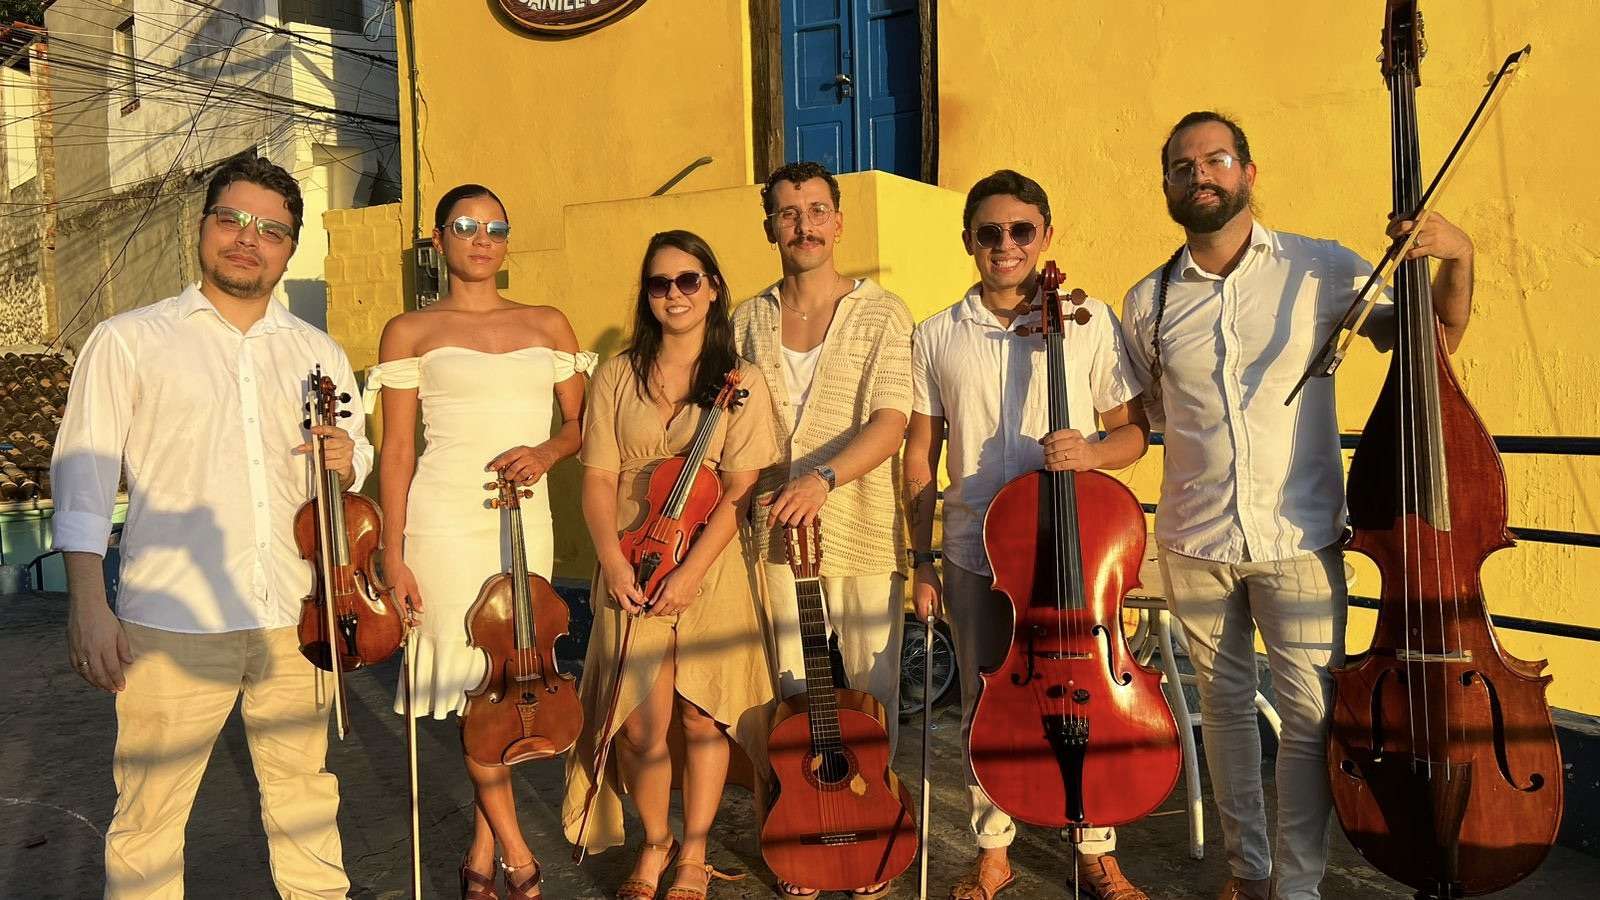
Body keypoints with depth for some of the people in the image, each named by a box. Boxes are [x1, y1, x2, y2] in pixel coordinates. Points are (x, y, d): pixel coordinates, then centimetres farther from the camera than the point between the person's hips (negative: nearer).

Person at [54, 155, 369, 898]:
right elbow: (83, 475, -2)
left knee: (305, 794, 13)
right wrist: (87, 606, -10)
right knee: (148, 815, 4)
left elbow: (358, 456, 19)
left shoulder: (319, 354, 11)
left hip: (294, 617, 3)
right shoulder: (128, 340, 2)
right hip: (172, 622, -3)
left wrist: (346, 461, -6)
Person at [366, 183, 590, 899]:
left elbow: (580, 422, 14)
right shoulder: (411, 331, 4)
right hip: (446, 521, -3)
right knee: (474, 684, -5)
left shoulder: (548, 325, 13)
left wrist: (546, 450, -9)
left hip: (526, 521, 3)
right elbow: (397, 450, 1)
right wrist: (393, 551, -5)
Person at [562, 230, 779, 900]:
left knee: (703, 716, 3)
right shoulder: (617, 375, 7)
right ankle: (655, 844, 23)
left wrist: (692, 570, -16)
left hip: (714, 568, -1)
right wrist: (613, 561, -13)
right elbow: (598, 477, 1)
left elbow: (740, 492, -6)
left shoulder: (741, 382, 1)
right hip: (633, 568, 1)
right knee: (641, 724, -4)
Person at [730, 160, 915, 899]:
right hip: (774, 529, 3)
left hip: (861, 527, -2)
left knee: (873, 685, 7)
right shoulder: (747, 321, 8)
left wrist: (823, 477, -30)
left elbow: (890, 422, -15)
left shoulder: (881, 314, -2)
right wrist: (750, 487, -5)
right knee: (789, 690, 10)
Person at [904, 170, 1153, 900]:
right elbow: (921, 454, 6)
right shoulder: (937, 338, 3)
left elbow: (1134, 431, 2)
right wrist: (921, 559, 4)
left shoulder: (1090, 320, -1)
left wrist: (1092, 451, -20)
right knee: (984, 704, 11)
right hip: (975, 554, 1)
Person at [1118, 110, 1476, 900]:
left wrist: (1456, 259, -14)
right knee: (1226, 705, 15)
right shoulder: (1148, 303, 3)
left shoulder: (1321, 270, -3)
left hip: (1299, 538, -2)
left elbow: (1431, 340, 1)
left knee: (1312, 714, 0)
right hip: (1194, 541, 2)